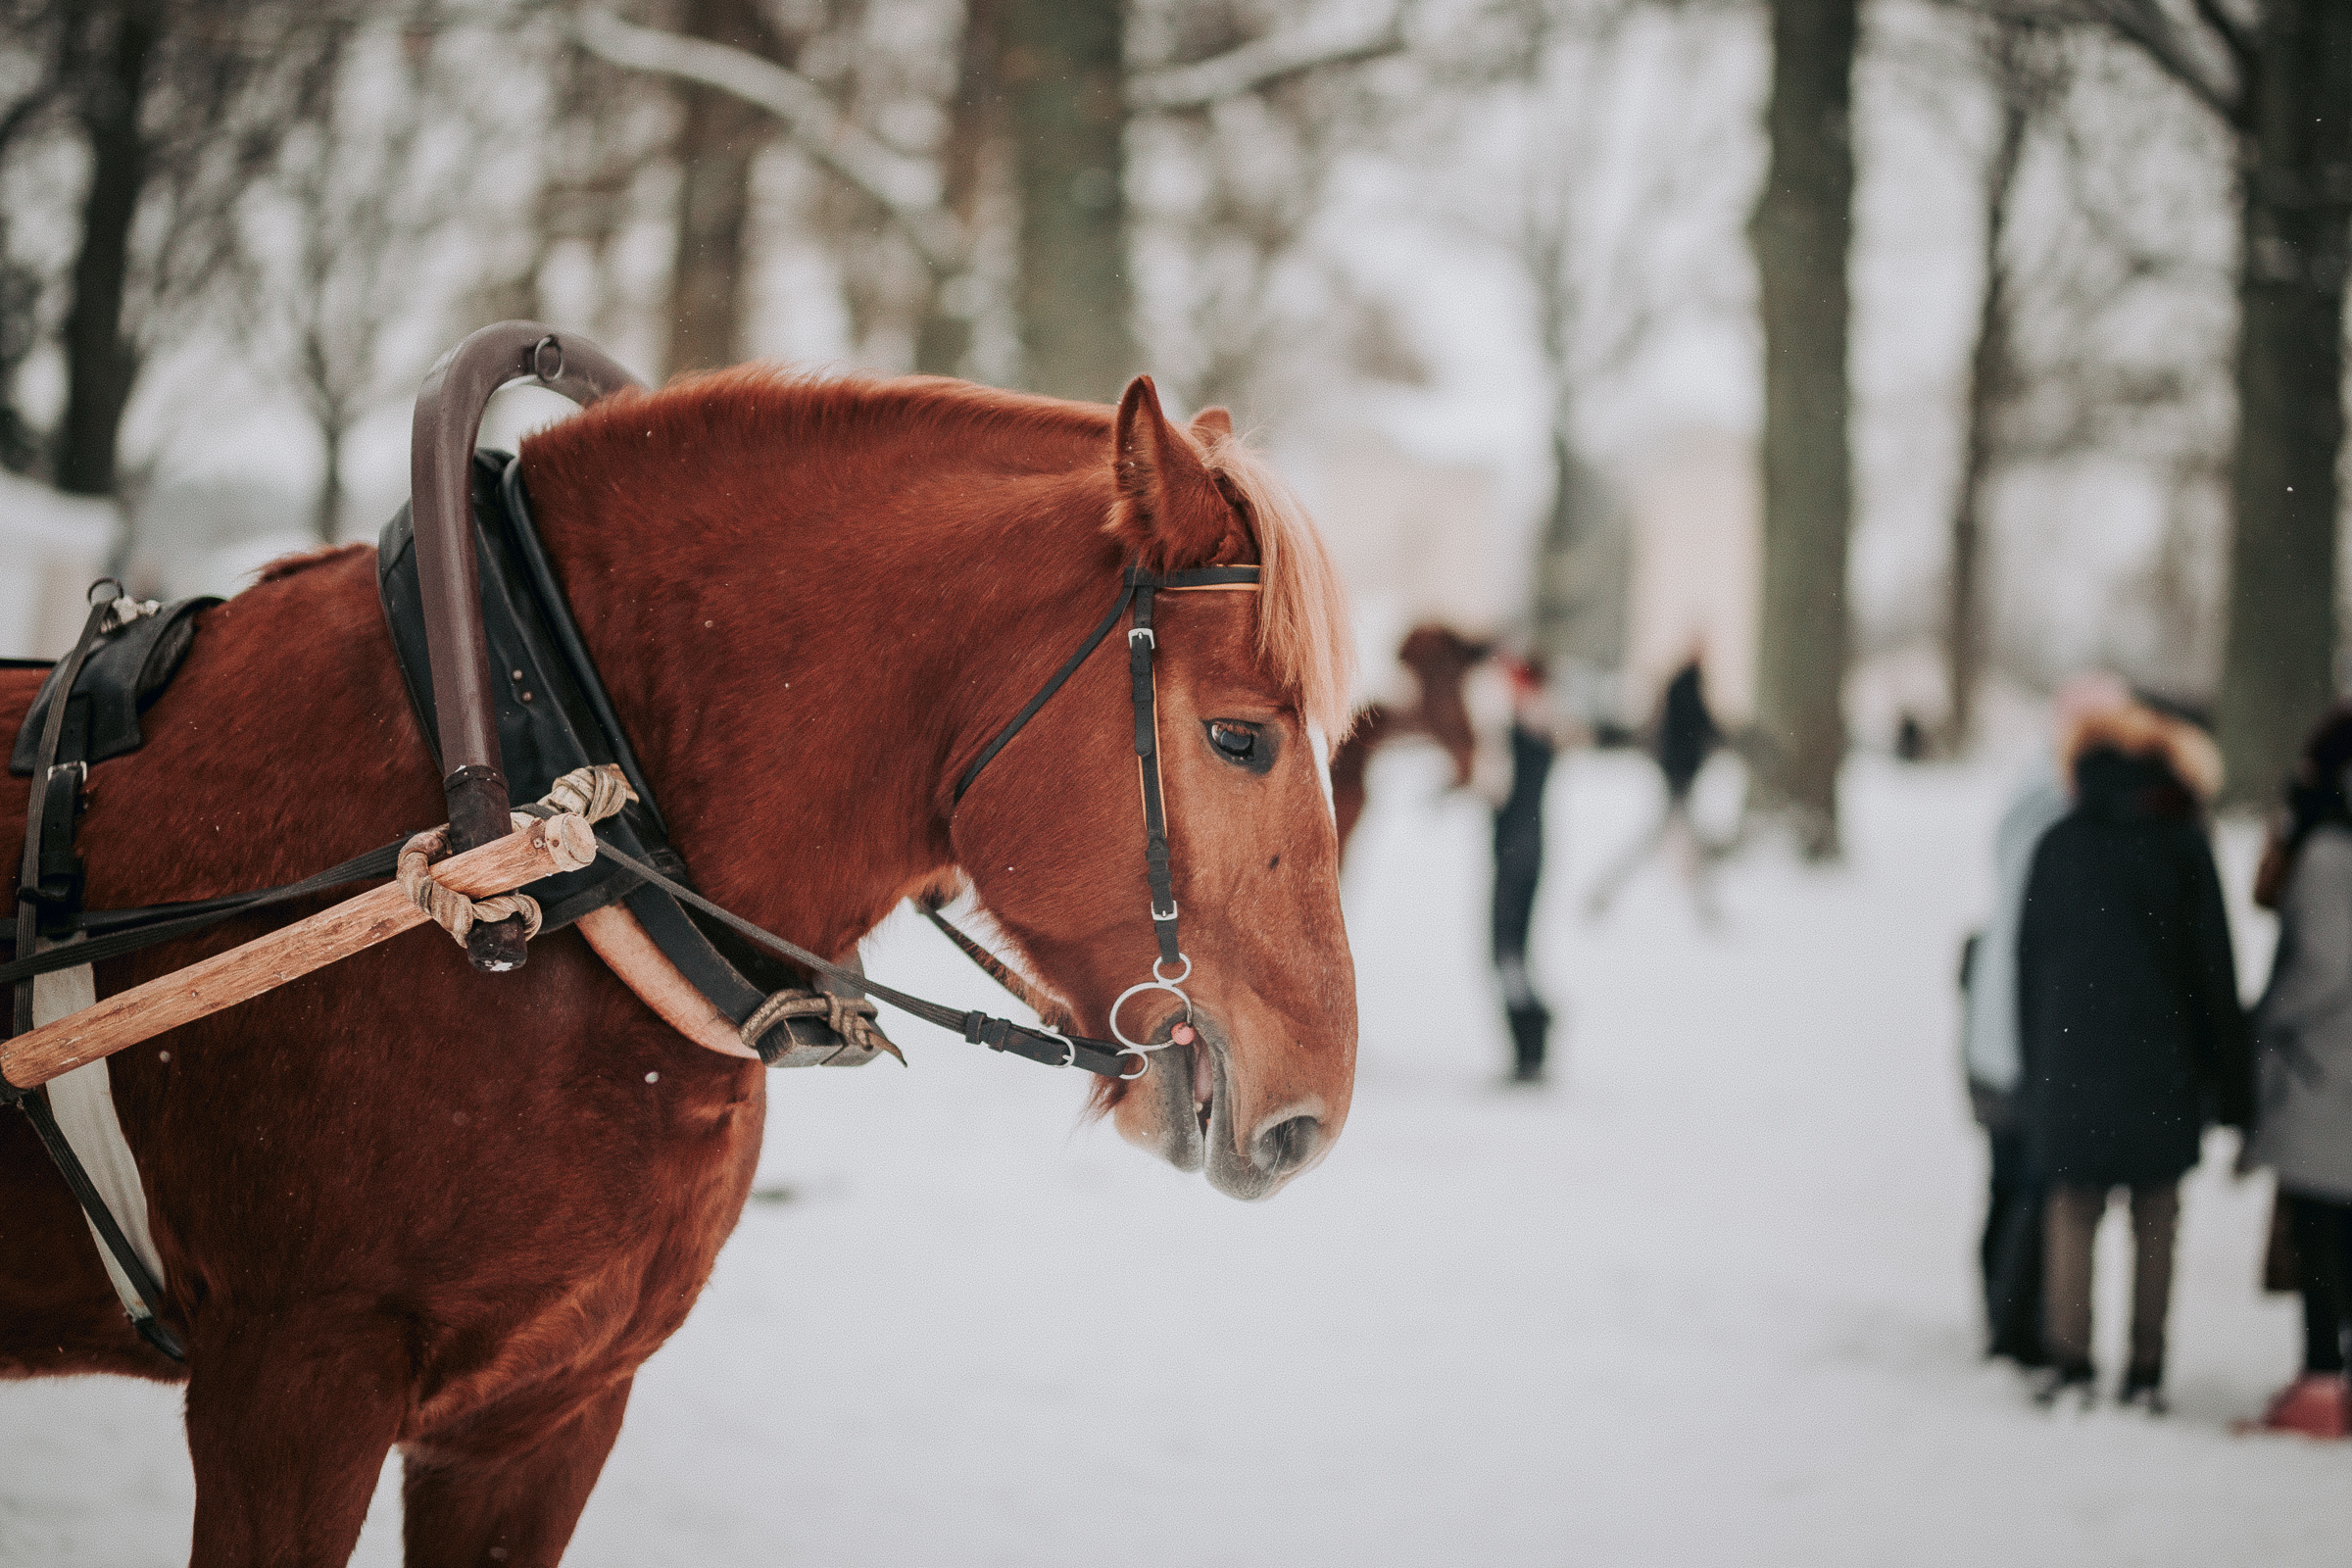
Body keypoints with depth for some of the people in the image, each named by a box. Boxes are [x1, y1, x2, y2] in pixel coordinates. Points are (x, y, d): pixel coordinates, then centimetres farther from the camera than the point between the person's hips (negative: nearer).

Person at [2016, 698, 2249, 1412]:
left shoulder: (2058, 844, 3)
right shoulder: (2182, 846, -4)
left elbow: (2029, 958, 7)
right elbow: (2214, 970, -2)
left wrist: (2036, 1060, 14)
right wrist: (2230, 1082, 4)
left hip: (2069, 1059, 2)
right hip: (2161, 1062, -2)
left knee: (2072, 1210, 6)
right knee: (2155, 1218, 6)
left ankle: (2069, 1361, 2)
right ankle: (2145, 1371, 6)